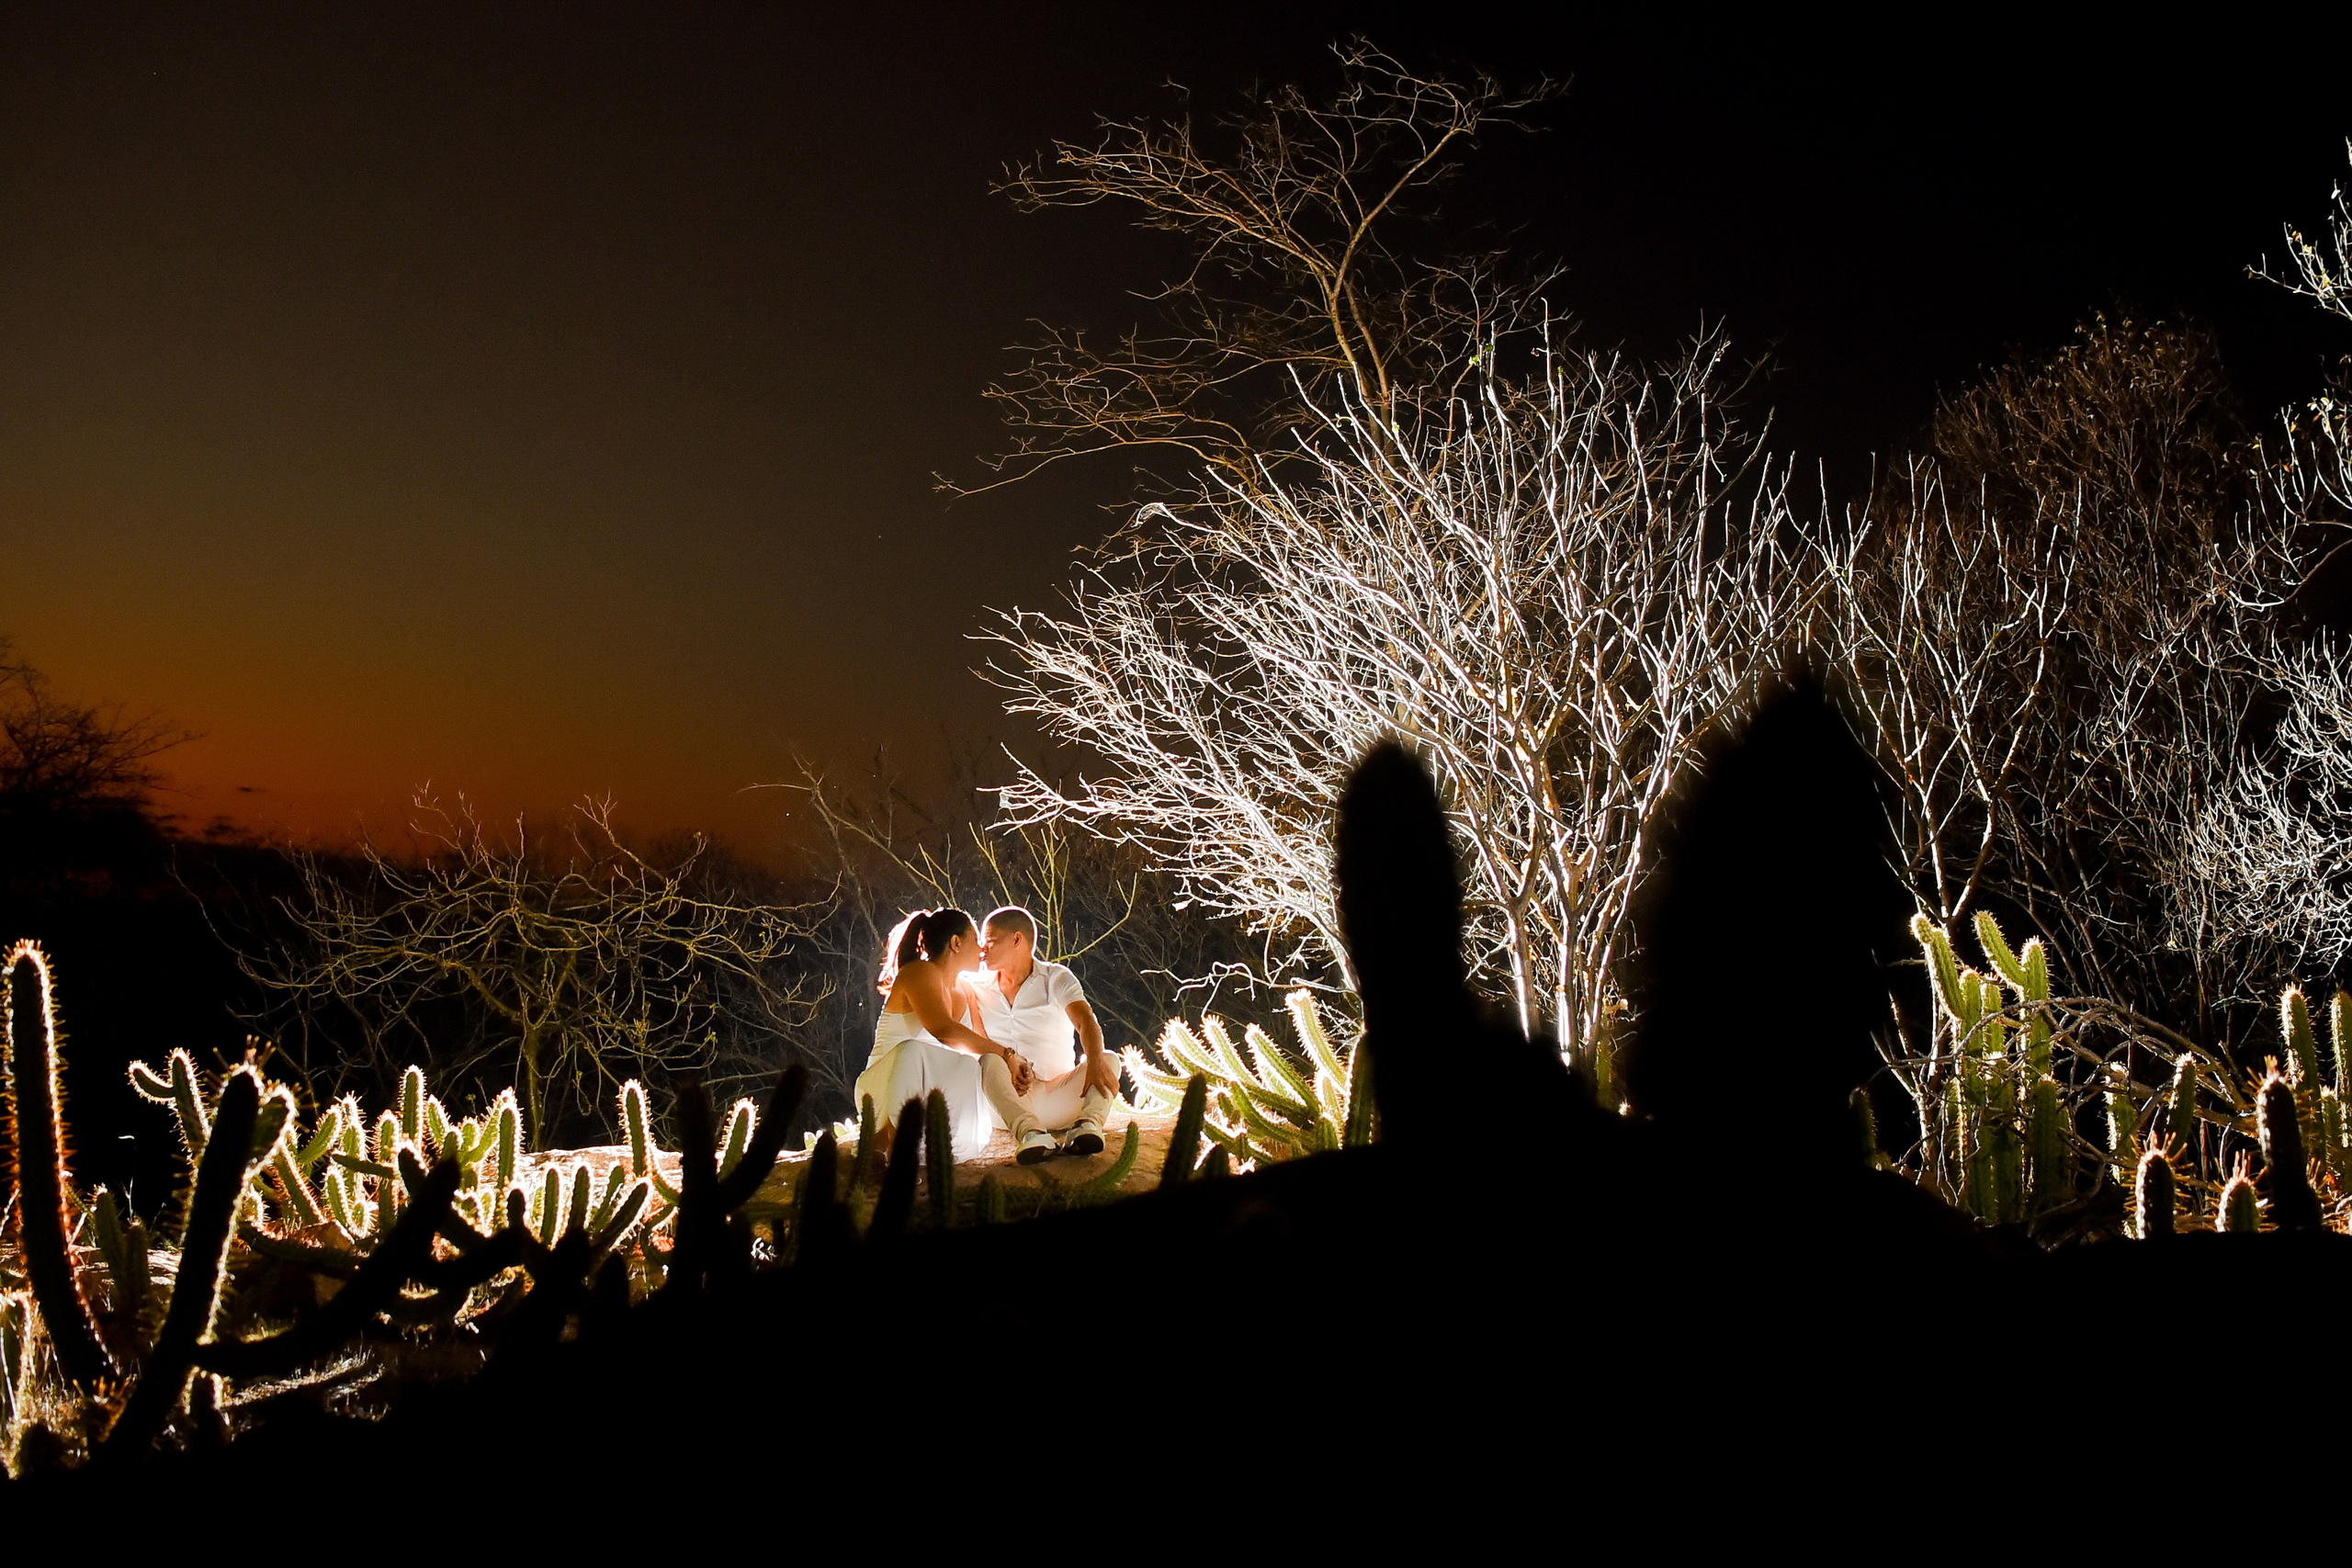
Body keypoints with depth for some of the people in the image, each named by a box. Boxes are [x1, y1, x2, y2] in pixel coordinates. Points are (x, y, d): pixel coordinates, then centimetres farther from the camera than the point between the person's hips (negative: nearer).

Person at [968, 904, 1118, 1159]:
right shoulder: (976, 988, 14)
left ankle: (1089, 1124, -50)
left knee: (1109, 1061, -22)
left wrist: (1095, 1061, -35)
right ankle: (1027, 1131, -54)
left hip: (1056, 1098, 0)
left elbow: (1085, 1021, -13)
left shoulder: (1056, 978, 8)